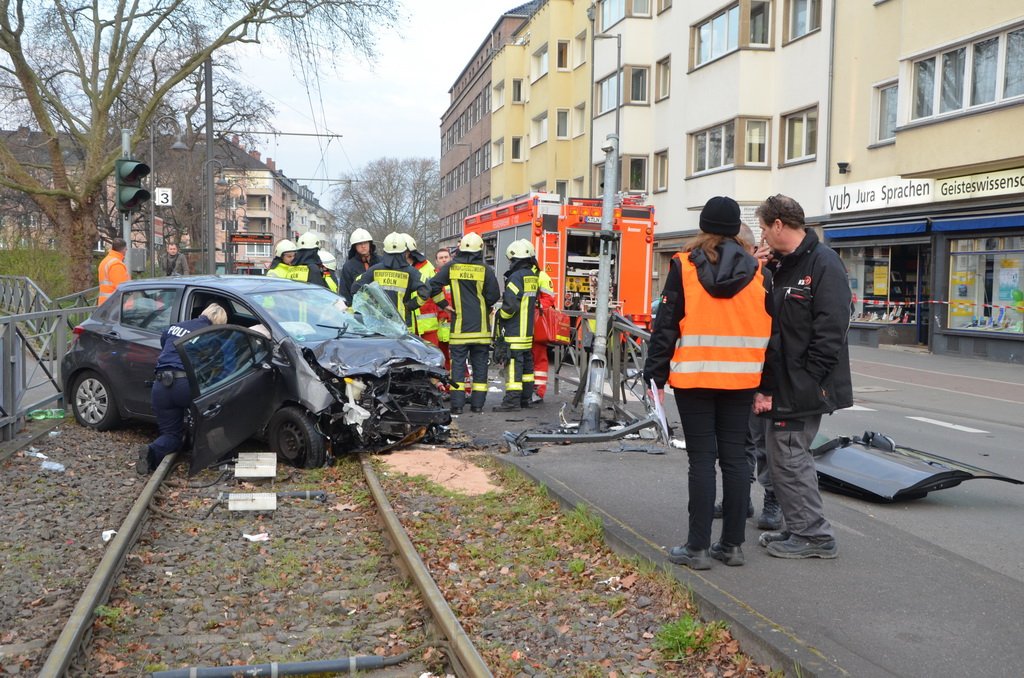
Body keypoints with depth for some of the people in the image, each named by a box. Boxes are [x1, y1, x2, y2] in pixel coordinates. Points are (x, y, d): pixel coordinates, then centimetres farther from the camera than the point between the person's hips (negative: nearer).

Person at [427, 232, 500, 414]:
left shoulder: (451, 267, -1)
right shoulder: (485, 269, -4)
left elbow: (433, 286, -6)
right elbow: (494, 295, -6)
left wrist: (444, 304, 4)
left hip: (460, 325, 0)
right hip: (481, 327, 0)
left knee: (458, 364, 4)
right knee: (480, 364, 8)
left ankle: (457, 404, 0)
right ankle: (478, 403, 10)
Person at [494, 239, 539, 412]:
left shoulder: (517, 276, -15)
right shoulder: (532, 276, 12)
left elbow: (510, 304, -20)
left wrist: (501, 315, -3)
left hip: (515, 331, -9)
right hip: (528, 330, 9)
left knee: (514, 363, -10)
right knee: (526, 362, 14)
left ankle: (512, 400, -12)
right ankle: (525, 398, 21)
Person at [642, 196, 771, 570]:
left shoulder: (684, 266, -5)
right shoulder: (756, 270, 4)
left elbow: (667, 323, -6)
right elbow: (768, 328, 6)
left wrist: (656, 372, 0)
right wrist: (765, 383, 12)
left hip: (694, 375, -3)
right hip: (741, 377, 3)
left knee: (702, 459, 0)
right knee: (734, 457, 9)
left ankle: (698, 547, 3)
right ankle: (732, 544, 15)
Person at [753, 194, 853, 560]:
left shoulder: (824, 264, -12)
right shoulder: (782, 266, 16)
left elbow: (830, 332, -19)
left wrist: (806, 381, -19)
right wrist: (766, 385, 9)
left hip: (803, 388, -9)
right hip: (781, 386, 9)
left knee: (790, 458, -6)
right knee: (781, 456, 14)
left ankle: (815, 536, 6)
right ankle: (799, 529, 25)